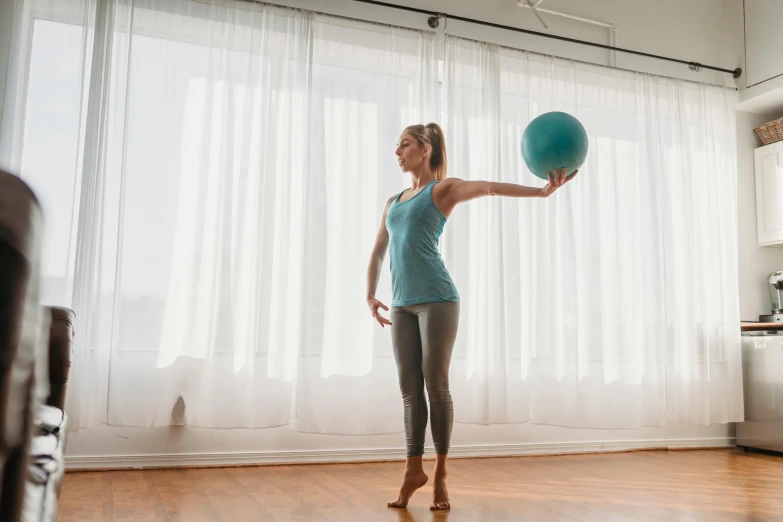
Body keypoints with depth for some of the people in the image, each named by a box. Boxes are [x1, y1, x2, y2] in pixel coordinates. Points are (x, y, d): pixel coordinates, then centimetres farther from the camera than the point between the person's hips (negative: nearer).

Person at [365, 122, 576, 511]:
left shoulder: (443, 188, 3)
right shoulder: (392, 202, 21)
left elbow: (488, 187, -15)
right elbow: (378, 254, 26)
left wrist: (541, 191, -30)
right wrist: (370, 296, 15)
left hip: (437, 298, -6)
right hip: (402, 304, 6)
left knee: (435, 384, -3)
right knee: (409, 387, 6)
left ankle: (440, 475, 9)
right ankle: (413, 470, 15)